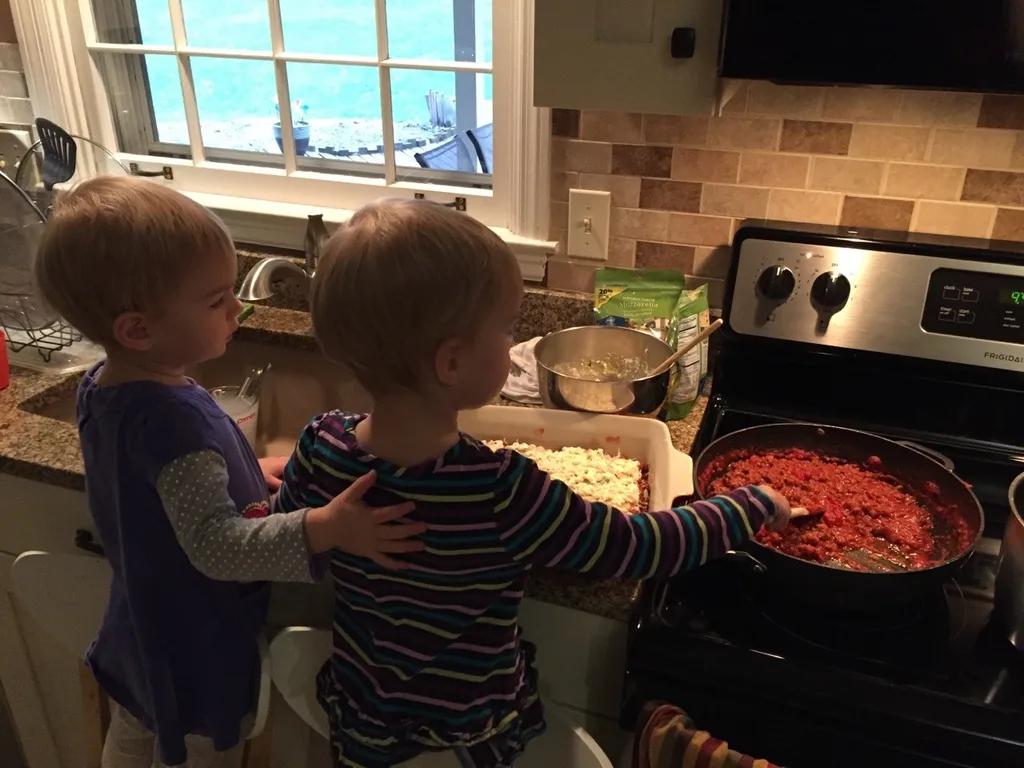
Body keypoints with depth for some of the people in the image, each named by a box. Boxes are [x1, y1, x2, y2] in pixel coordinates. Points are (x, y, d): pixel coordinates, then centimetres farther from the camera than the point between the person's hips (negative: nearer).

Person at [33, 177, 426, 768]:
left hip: (139, 627, 8)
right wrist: (322, 529, -49)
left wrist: (245, 471, 2)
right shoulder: (171, 417, -37)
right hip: (199, 642, -8)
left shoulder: (102, 387, -7)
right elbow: (216, 546, -39)